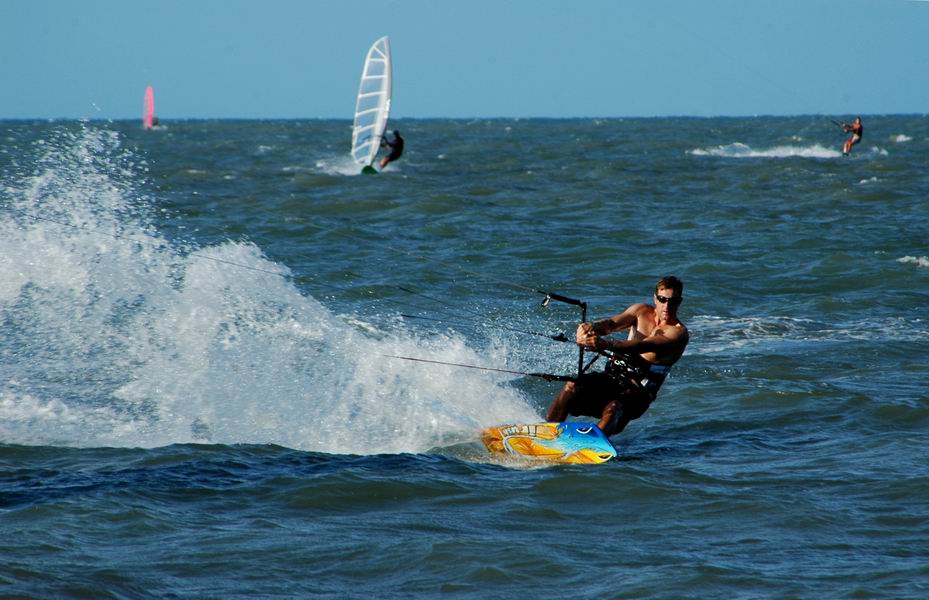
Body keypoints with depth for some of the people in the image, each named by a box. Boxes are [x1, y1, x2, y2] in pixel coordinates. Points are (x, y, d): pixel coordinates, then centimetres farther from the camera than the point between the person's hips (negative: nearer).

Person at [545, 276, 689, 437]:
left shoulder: (679, 333, -9)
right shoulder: (642, 312, 9)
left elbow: (643, 346, -25)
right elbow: (612, 323, -9)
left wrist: (606, 344, -42)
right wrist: (592, 328, -34)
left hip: (639, 392, -4)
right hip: (613, 376, 4)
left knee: (614, 407, -35)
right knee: (572, 386, -22)